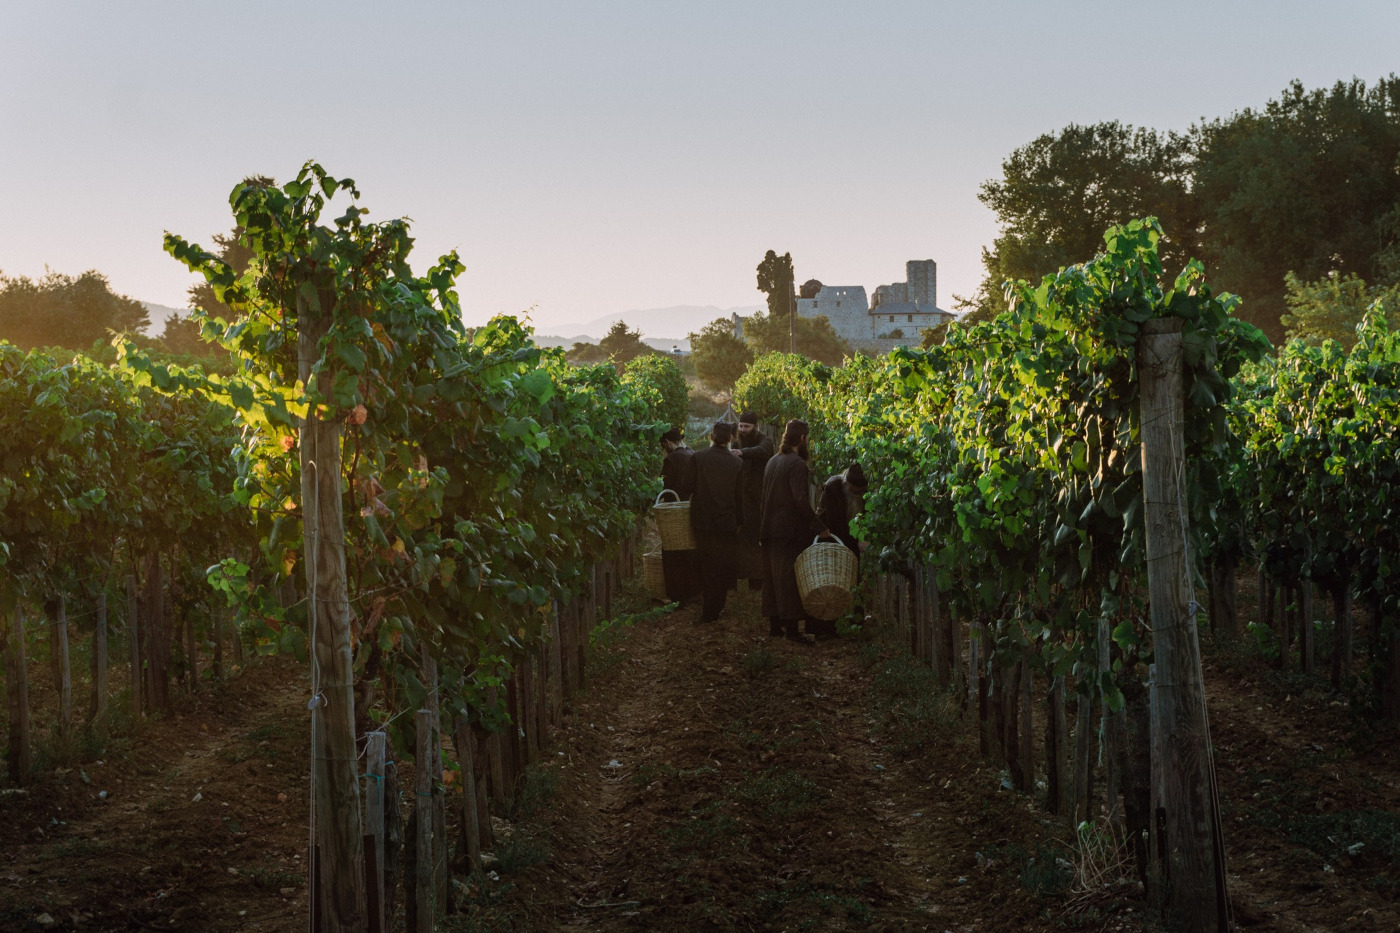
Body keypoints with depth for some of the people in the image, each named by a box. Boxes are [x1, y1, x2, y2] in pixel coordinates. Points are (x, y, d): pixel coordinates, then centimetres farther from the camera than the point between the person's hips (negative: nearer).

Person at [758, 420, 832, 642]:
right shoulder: (797, 464, -15)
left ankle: (774, 624, 16)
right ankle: (792, 627, -5)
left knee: (773, 576, 12)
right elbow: (800, 500, -23)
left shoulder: (773, 462, 13)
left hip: (770, 529, 8)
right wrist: (819, 527, -20)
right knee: (790, 578, -5)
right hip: (790, 530, -8)